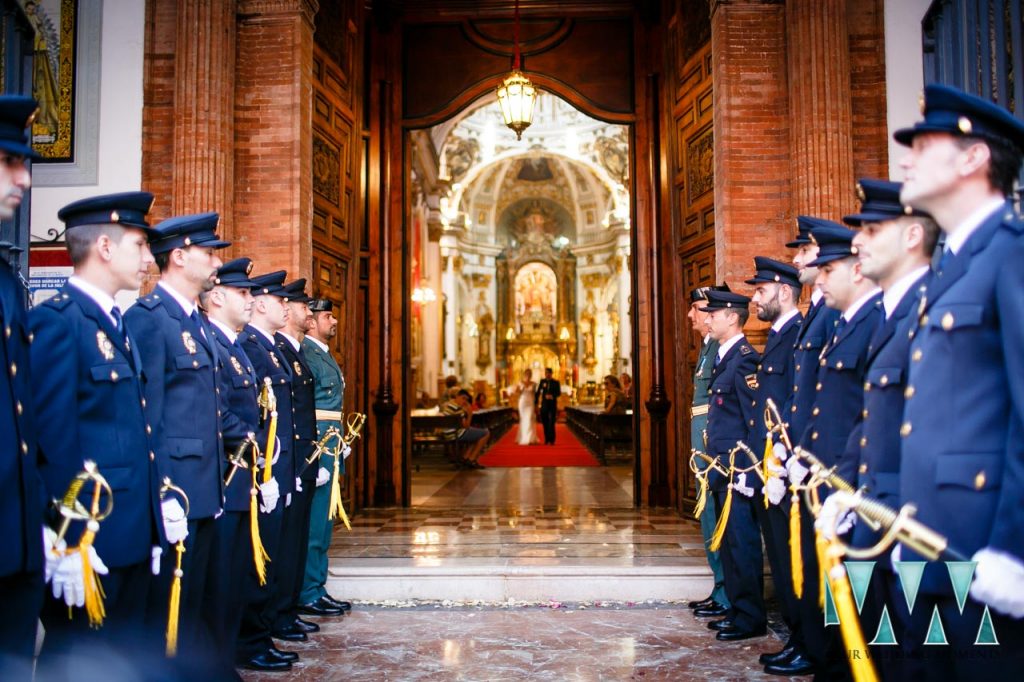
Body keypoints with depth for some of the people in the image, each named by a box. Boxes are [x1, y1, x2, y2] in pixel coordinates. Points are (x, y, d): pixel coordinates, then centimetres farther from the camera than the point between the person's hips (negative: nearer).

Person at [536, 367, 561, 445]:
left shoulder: (556, 382, 0)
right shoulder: (542, 381, 5)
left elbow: (559, 393, -4)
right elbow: (538, 392, 6)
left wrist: (552, 396, -23)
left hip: (553, 404, -2)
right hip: (544, 404, 2)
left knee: (551, 422, -8)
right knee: (545, 422, 1)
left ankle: (552, 440, -3)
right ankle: (546, 439, 8)